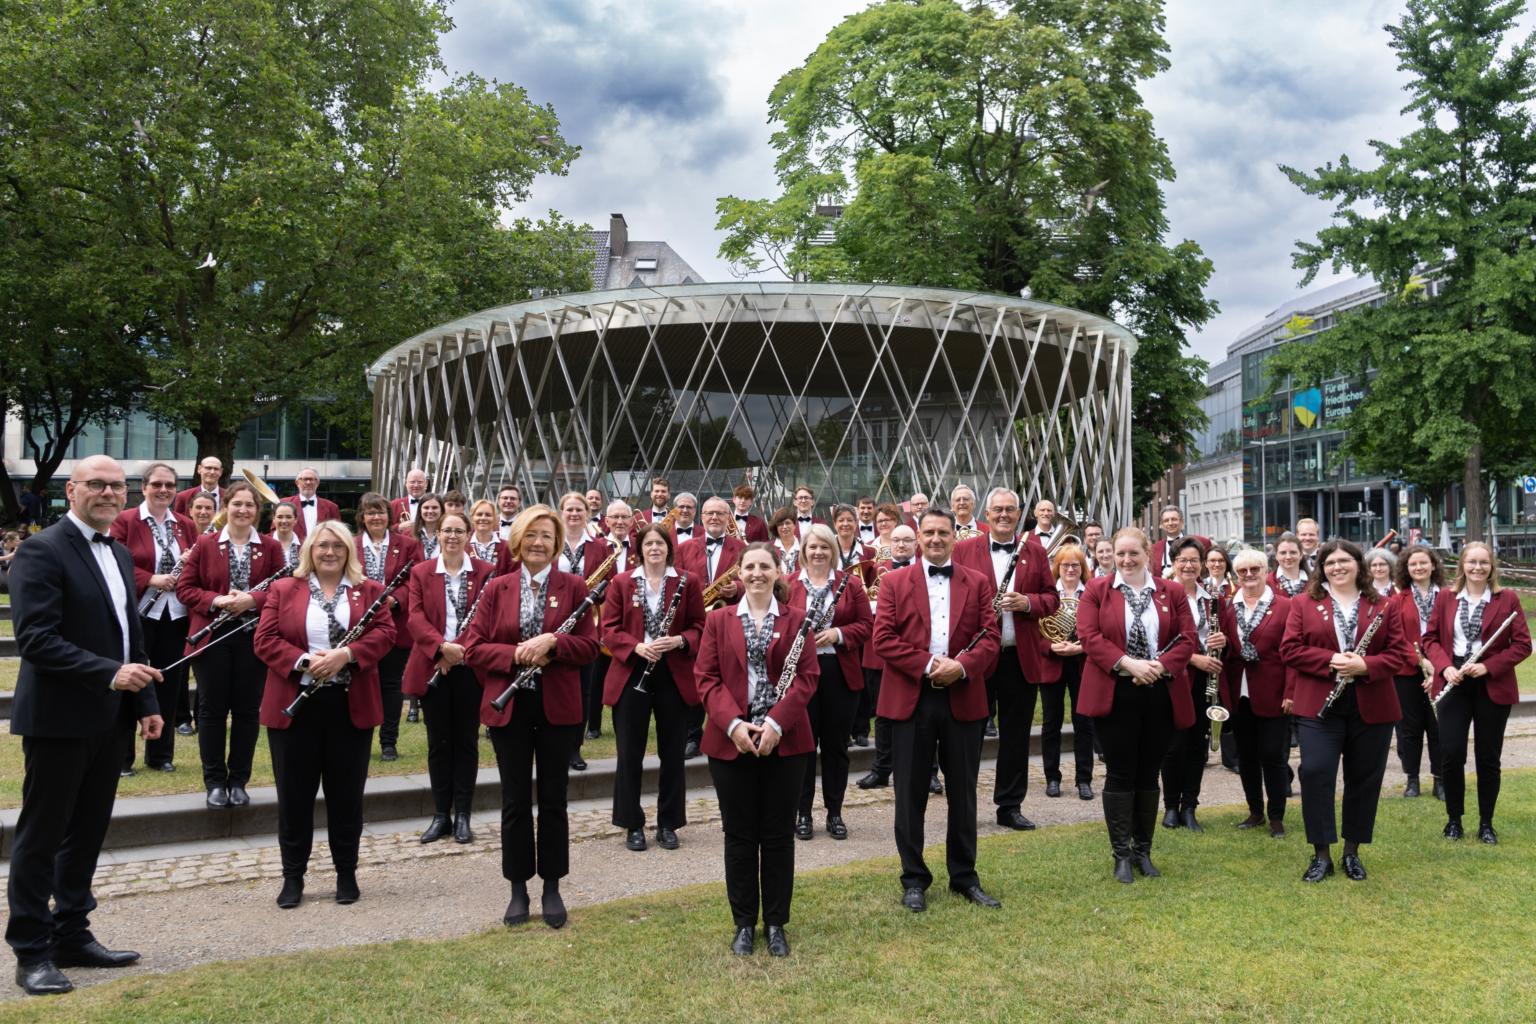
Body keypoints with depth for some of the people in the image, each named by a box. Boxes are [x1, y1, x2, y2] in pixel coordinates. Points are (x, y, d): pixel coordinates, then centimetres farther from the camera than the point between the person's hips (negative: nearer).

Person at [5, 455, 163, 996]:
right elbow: (35, 639, -21)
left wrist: (146, 704, 13)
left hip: (106, 721, 8)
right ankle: (31, 952, 15)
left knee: (87, 831, 16)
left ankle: (72, 936, 28)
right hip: (59, 718, -8)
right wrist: (111, 673, -28)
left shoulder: (120, 555, 13)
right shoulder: (42, 550, -13)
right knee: (41, 836, 4)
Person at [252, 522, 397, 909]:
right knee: (294, 794, 8)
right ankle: (293, 876, 21)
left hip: (351, 706, 0)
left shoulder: (369, 591, 6)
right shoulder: (283, 590, 6)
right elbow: (264, 640, -3)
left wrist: (346, 654, -21)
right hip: (294, 706, 0)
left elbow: (385, 632, -5)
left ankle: (346, 873, 21)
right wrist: (304, 662, -18)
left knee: (347, 794, 8)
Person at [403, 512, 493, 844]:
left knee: (466, 741, 6)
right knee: (438, 742, 8)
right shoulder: (421, 572, 4)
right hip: (432, 668, 1)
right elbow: (415, 617, -6)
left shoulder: (485, 572, 0)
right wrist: (442, 647, -22)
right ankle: (441, 815, 17)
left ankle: (462, 815, 15)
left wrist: (459, 649, -17)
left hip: (470, 667, -1)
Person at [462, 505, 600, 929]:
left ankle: (552, 887, 22)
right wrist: (517, 655, -17)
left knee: (553, 799, 9)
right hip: (509, 706, 1)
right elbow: (473, 647, -2)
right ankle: (518, 888, 22)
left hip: (558, 707, -1)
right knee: (515, 800, 9)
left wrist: (552, 642, -20)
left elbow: (590, 646, -4)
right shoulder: (497, 588, 2)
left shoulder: (573, 586, 0)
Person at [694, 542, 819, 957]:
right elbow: (706, 678, 0)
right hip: (731, 741, 0)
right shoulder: (718, 620, 6)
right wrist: (733, 723, -14)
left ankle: (776, 923, 20)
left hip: (785, 741, 0)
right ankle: (744, 923, 20)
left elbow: (807, 676, -3)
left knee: (778, 834, 7)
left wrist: (776, 723, -15)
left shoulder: (796, 620, 4)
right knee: (739, 834, 8)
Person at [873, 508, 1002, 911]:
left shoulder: (977, 583, 8)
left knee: (963, 792, 10)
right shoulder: (895, 582, 4)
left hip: (963, 699, 2)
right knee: (910, 794, 5)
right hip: (910, 699, -1)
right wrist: (927, 664, -15)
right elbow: (883, 638, -5)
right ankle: (914, 879, 17)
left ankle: (965, 876, 24)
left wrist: (961, 666, -17)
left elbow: (990, 637, 1)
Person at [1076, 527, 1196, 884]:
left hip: (1161, 695, 2)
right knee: (1120, 774, 3)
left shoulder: (1172, 592, 8)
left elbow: (1187, 638, 2)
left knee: (1148, 774, 10)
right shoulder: (1096, 591, 2)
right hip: (1114, 694, -2)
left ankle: (1143, 850, 22)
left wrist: (1159, 666, -14)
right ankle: (1121, 854, 11)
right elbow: (1089, 636, -8)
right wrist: (1128, 664, -19)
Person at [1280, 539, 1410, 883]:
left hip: (1372, 708, 2)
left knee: (1365, 778, 8)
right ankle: (1321, 854, 1)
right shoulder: (1304, 604, 4)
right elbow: (1290, 649, -3)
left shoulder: (1382, 606, 6)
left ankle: (1352, 852, 23)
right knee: (1315, 772, -11)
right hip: (1318, 706, -2)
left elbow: (1400, 654, 1)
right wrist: (1330, 661, -16)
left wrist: (1364, 665, -16)